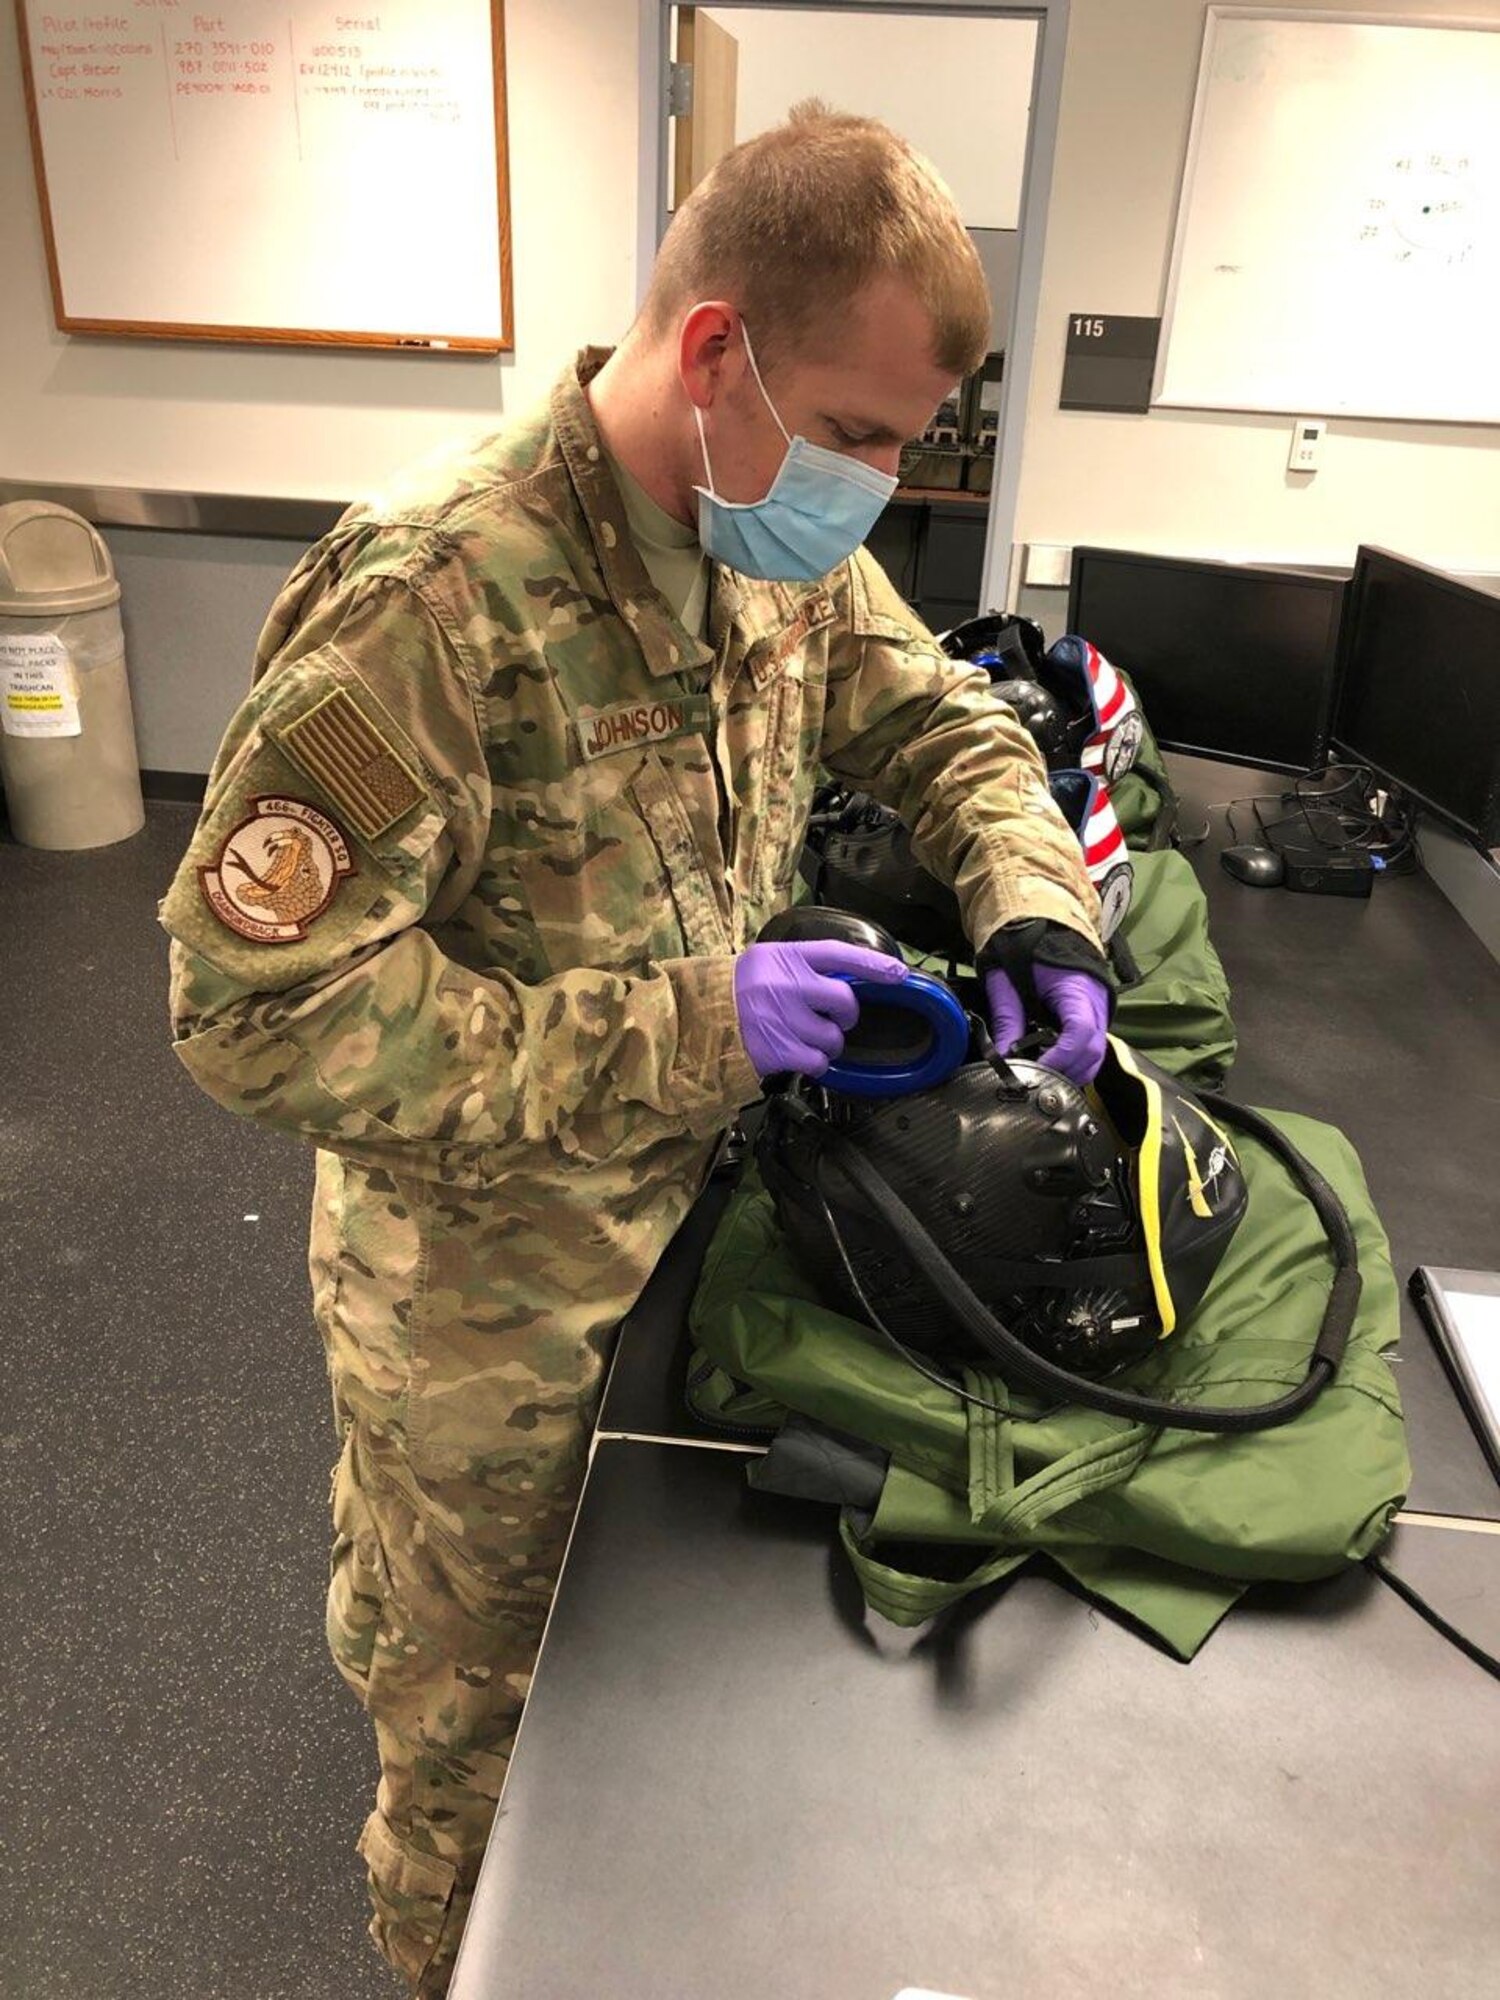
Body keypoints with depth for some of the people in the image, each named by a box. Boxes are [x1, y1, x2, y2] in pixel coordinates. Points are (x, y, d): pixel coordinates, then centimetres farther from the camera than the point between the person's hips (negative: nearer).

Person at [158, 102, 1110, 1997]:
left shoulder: (780, 545, -8)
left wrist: (1031, 902, -11)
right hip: (486, 1287, -6)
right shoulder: (432, 595, -31)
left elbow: (936, 716, 9)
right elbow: (256, 1009, -30)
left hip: (692, 1208, 7)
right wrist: (686, 1025, -31)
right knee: (478, 1688, 23)